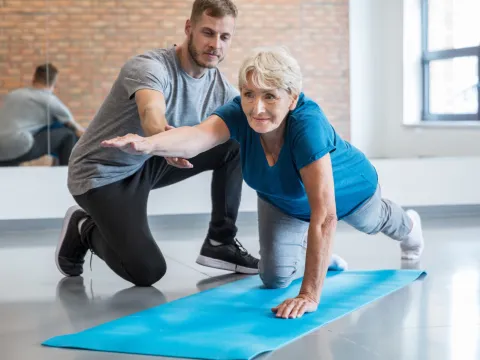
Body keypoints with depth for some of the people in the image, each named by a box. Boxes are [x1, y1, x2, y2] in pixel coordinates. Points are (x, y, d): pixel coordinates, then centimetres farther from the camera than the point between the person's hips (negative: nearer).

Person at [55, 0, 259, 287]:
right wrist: (162, 137, -74)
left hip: (149, 163, 7)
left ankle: (221, 243, 2)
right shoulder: (149, 67, -29)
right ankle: (84, 230, 10)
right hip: (102, 173, -7)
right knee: (148, 272, -19)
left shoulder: (220, 87, -7)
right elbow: (151, 111, -50)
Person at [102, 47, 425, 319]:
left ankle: (408, 227, 69)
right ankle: (318, 257, 36)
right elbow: (196, 137, -58)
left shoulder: (307, 125, -49)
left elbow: (324, 216, -50)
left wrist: (310, 295, -51)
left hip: (346, 190, -2)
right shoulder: (240, 114, -38)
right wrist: (147, 144, -80)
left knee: (371, 224, 29)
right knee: (275, 277, 0)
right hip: (284, 200, 3)